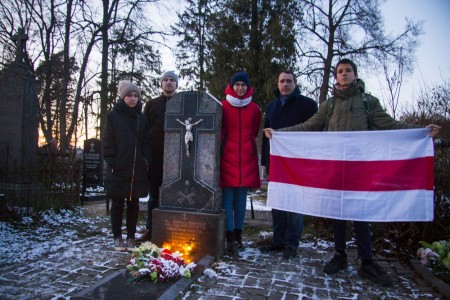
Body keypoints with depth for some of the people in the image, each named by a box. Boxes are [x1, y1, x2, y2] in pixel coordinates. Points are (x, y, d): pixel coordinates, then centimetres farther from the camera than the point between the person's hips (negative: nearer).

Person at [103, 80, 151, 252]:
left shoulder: (142, 118, 11)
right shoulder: (113, 116, 3)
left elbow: (147, 142, 11)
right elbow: (108, 142, -1)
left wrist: (146, 161, -1)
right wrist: (111, 163, -9)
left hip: (138, 169, 3)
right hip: (119, 168, -2)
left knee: (133, 203, 8)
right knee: (118, 203, 6)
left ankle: (131, 237, 19)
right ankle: (117, 238, 18)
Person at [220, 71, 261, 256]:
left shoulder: (254, 109, 7)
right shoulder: (223, 106, 1)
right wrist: (220, 149, 7)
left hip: (247, 158, 2)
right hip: (227, 157, -2)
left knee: (241, 197, 7)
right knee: (228, 197, -4)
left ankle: (238, 235, 18)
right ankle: (230, 238, 0)